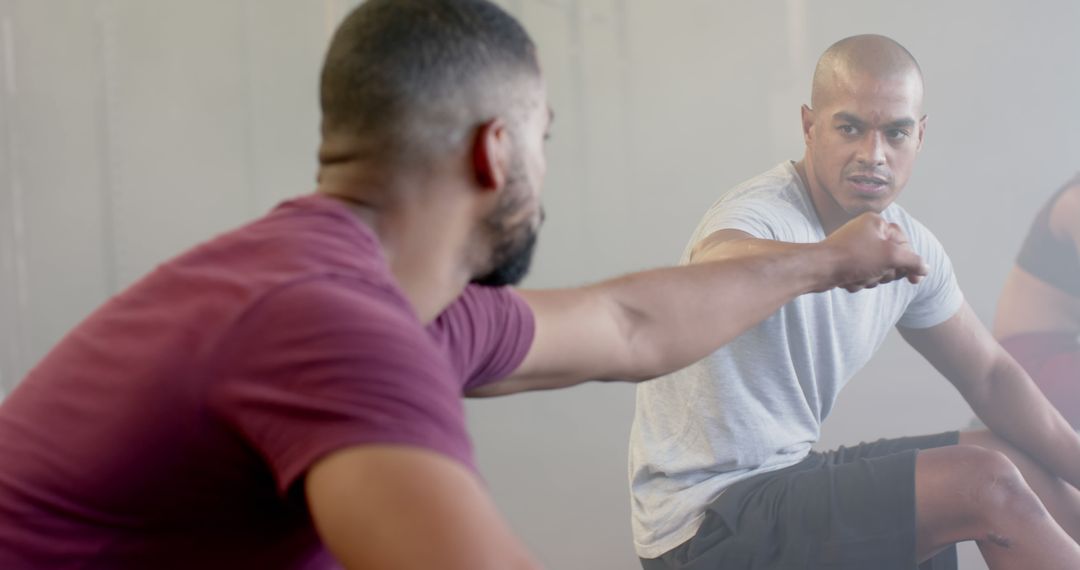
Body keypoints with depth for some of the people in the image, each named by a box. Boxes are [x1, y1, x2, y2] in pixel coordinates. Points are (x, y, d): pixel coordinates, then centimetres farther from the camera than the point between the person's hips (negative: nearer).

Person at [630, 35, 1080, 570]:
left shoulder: (908, 245, 3)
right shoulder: (760, 217, -22)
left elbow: (990, 376, 13)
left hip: (788, 475, 8)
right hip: (706, 524, -8)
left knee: (1028, 468, 10)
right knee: (985, 485, -18)